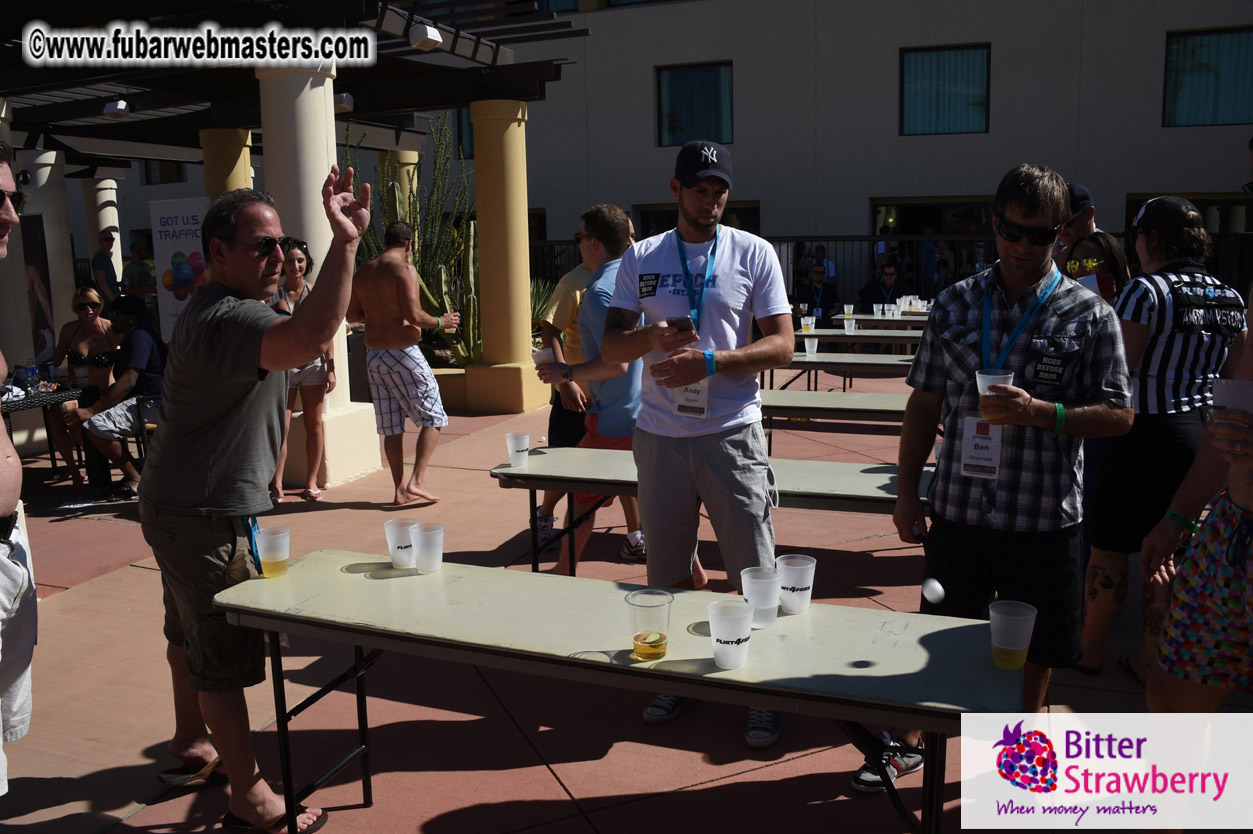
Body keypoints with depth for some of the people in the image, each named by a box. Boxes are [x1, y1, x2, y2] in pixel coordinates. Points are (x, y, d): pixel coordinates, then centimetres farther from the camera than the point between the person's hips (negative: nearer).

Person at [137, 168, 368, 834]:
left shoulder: (215, 309, 11)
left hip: (178, 501, 11)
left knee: (191, 632, 24)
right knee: (225, 655, -2)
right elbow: (310, 339, -47)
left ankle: (190, 747, 43)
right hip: (206, 516, -11)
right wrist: (345, 242, -48)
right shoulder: (226, 319, -26)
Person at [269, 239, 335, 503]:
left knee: (314, 425, 5)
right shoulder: (274, 293, 1)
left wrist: (330, 368, 0)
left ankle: (311, 482, 15)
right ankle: (276, 485, -1)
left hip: (312, 363, 1)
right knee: (281, 427, -5)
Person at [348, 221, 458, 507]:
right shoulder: (404, 269, -11)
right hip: (403, 353, -7)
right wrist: (441, 322, -4)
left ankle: (400, 489, 15)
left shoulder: (363, 272, 9)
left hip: (373, 355, 7)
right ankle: (416, 481, -5)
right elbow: (414, 316, -20)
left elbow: (352, 314, 14)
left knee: (391, 427, 11)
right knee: (433, 418, 4)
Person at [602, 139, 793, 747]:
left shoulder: (754, 254, 2)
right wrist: (651, 337, -15)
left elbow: (781, 346, -3)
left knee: (754, 574, 1)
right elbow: (610, 346, 7)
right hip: (660, 435, 2)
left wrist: (708, 361, -17)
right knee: (666, 572, 13)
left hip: (732, 433, -2)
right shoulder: (641, 259, 8)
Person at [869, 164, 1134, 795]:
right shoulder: (955, 304, 3)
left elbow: (1119, 415, -3)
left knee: (1033, 650, 14)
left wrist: (1041, 413, -20)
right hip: (958, 508, 1)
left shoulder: (1089, 315, -3)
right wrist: (906, 491, 4)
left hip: (1045, 516, -1)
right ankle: (906, 742, 34)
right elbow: (924, 402, 7)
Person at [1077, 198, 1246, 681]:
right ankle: (1150, 660, 23)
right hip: (1205, 435, 7)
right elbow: (1235, 376, 14)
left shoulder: (1146, 290, -15)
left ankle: (1090, 650, 21)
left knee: (1110, 547, 7)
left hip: (1148, 434, -7)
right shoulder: (1231, 298, 7)